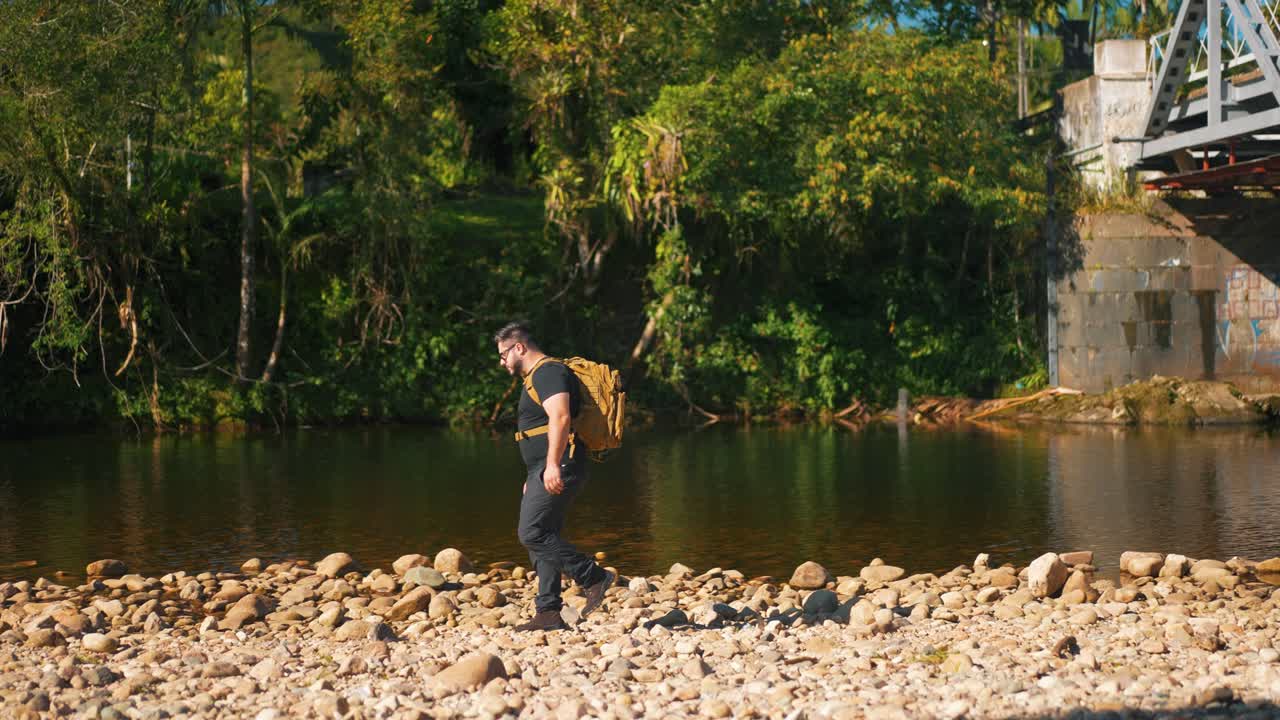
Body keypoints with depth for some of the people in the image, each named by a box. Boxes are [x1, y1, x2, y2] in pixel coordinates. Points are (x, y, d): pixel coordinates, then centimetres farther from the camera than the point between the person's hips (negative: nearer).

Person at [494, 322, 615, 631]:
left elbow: (560, 418, -24)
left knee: (532, 534, -16)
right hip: (545, 473, 11)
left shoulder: (548, 372, -10)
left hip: (557, 471, -11)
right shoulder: (536, 377, 24)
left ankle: (594, 578, -11)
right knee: (543, 539, 8)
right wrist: (534, 478, 31)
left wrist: (553, 465, -32)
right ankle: (548, 614, 8)